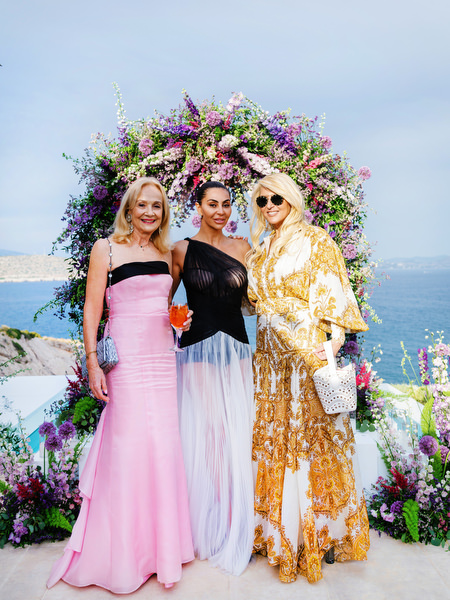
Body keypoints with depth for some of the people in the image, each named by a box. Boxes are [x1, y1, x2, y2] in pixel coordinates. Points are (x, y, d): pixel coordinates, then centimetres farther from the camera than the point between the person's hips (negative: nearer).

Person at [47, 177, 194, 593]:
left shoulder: (165, 252, 15)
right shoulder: (107, 249, -1)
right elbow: (92, 309, -5)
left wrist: (179, 318, 5)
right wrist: (92, 362, -11)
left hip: (163, 357, 5)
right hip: (126, 358, -5)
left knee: (164, 444, 8)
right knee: (127, 443, -1)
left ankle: (162, 541, 26)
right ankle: (125, 550, 18)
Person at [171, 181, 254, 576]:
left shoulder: (242, 248, 11)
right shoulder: (182, 249, 3)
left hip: (236, 352, 3)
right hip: (198, 352, -2)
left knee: (237, 439, 5)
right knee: (202, 438, 3)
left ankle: (236, 533, 24)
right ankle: (206, 531, 23)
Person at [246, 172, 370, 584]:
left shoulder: (316, 241, -1)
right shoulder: (259, 251, 16)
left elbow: (333, 295, -7)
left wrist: (334, 339, -17)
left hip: (310, 349, -5)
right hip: (272, 353, 6)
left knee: (310, 430, 0)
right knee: (273, 432, 9)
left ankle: (318, 529, 19)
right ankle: (283, 530, 25)